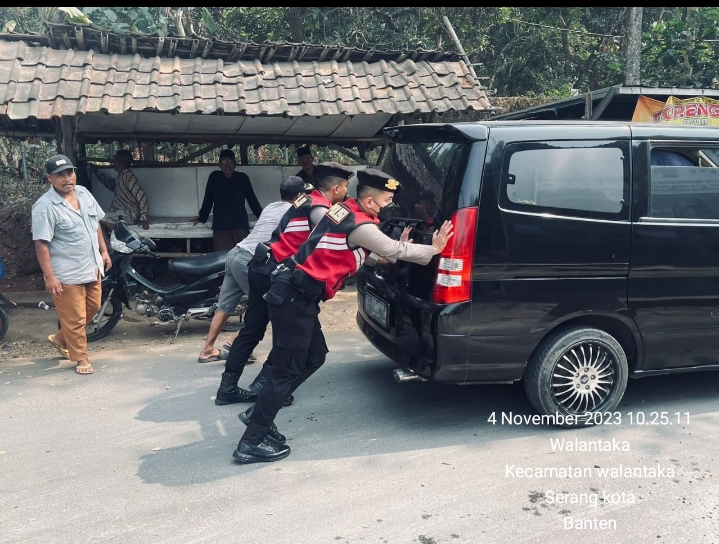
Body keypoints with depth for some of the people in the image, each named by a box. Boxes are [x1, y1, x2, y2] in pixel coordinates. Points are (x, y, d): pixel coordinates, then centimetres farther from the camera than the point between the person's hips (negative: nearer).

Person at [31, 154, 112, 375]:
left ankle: (60, 338, 40)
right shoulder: (44, 207, -19)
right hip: (67, 274, -8)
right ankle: (81, 358, 20)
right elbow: (41, 244, -19)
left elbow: (96, 224, 15)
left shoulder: (84, 193, 3)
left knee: (92, 309, 20)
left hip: (92, 268, 8)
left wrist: (103, 251, 14)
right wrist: (50, 277, -22)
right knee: (74, 319, 3)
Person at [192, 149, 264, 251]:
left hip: (240, 223, 0)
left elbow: (252, 200, 11)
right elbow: (208, 199, 12)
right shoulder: (214, 177, 5)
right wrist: (202, 217, 13)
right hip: (220, 225, 0)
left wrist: (262, 217, 11)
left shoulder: (243, 178, 5)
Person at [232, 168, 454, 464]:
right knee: (287, 370, -3)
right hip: (294, 297, -10)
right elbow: (394, 250, -2)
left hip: (294, 293, 10)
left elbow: (363, 254, 23)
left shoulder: (345, 210, 14)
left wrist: (396, 249, 19)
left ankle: (259, 413, 25)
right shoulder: (361, 225, -13)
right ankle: (252, 442, 4)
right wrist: (433, 249, 11)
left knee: (314, 357, 17)